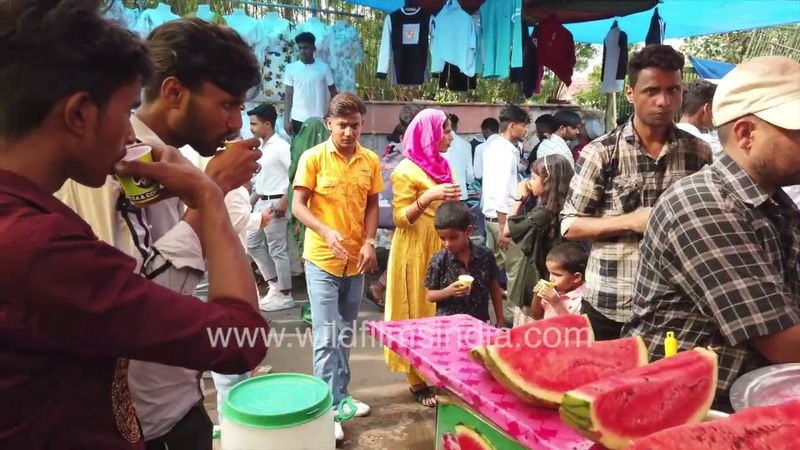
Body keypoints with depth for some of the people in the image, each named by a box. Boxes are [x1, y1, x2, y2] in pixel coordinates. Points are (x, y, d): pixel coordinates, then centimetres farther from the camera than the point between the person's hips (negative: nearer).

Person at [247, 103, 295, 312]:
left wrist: (284, 201, -22)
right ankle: (274, 285, 24)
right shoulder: (261, 147, 13)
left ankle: (285, 295, 9)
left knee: (278, 250, -3)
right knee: (252, 243, 14)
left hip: (275, 204, -10)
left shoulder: (280, 147, -14)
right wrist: (252, 200, 18)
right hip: (261, 203, 10)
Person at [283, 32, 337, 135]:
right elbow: (289, 95, 3)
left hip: (319, 119, 0)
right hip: (298, 119, 1)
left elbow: (333, 93, 5)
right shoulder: (291, 68, 0)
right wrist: (286, 119, -2)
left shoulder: (324, 68, -1)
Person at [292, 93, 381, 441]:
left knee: (345, 334, 16)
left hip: (356, 260, 4)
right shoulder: (313, 158, -8)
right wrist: (326, 231, -26)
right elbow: (298, 206, -9)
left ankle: (341, 396, 30)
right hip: (322, 259, -4)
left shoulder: (370, 161, 3)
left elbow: (372, 206, 9)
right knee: (326, 337, -4)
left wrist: (369, 242, -7)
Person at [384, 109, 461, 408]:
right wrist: (427, 197, -29)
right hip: (416, 252, -7)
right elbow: (400, 218, -16)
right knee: (418, 315, 1)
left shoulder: (440, 164, 11)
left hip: (441, 249, 7)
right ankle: (417, 381, 12)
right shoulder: (406, 171, -12)